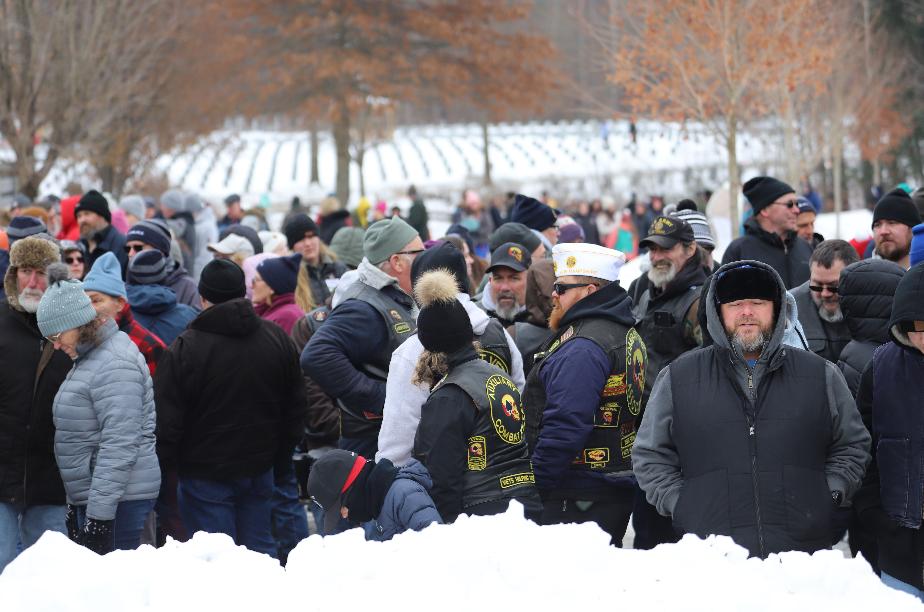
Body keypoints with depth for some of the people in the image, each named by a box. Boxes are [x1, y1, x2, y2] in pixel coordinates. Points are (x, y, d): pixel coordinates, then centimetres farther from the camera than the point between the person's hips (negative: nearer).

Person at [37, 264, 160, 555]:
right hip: (91, 498, 10)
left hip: (118, 500, -10)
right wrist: (76, 505, 22)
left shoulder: (114, 366, -16)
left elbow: (120, 447, -21)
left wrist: (99, 515, -22)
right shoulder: (88, 359, 17)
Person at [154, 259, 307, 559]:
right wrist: (281, 454, 20)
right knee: (260, 548, 15)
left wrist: (167, 462, 1)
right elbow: (296, 407, 11)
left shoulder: (184, 348, -16)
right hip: (259, 467, 5)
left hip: (206, 474, -5)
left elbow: (167, 420, -13)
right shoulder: (277, 338, 1)